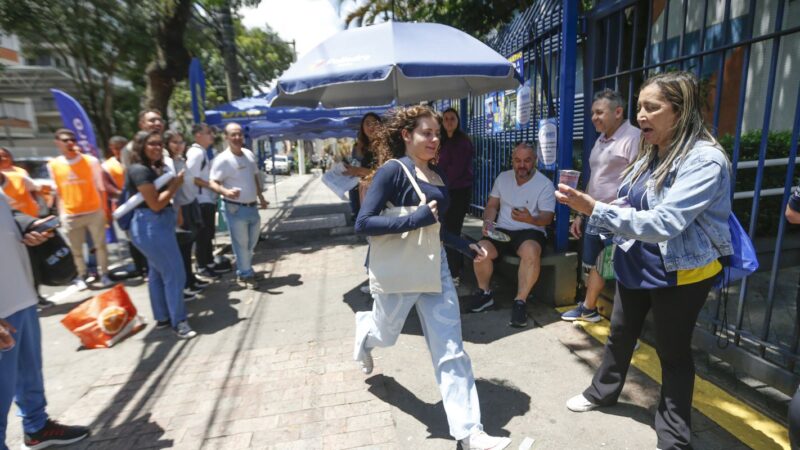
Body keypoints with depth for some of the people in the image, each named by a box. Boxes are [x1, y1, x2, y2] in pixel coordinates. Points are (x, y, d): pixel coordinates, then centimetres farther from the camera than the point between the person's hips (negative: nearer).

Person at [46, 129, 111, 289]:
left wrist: (103, 209, -3)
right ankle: (81, 276, 24)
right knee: (76, 249, 10)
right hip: (71, 215, 2)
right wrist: (61, 214, 5)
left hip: (94, 211, -2)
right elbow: (58, 192, 9)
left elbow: (100, 188, 0)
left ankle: (104, 274, 17)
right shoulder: (53, 165, 3)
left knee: (100, 245, 6)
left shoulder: (91, 160, -3)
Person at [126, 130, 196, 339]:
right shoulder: (140, 170, -16)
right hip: (152, 226, -11)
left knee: (158, 273, 17)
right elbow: (156, 204, -20)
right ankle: (178, 322, 3)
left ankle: (162, 318, 28)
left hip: (158, 225, 11)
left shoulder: (154, 168, 14)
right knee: (174, 274, -7)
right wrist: (176, 183, -15)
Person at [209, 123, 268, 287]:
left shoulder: (249, 154, 7)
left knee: (251, 243, 18)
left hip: (252, 206, 7)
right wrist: (226, 191, -41)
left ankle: (244, 270, 37)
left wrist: (261, 197, 18)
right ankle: (246, 274, 19)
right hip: (236, 208, -7)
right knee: (241, 244, 3)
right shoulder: (222, 159, -15)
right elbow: (213, 182, -21)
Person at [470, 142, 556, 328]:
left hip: (530, 231, -3)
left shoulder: (545, 184, -4)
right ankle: (485, 293, -1)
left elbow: (547, 218, -9)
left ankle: (520, 301, -21)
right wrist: (488, 221, -7)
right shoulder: (503, 177, 10)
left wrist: (531, 219, -32)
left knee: (530, 251, -38)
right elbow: (492, 205, 14)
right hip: (501, 230, 3)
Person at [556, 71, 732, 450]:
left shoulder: (705, 160, -23)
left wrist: (595, 209, -37)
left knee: (673, 351, 10)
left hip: (681, 272, -7)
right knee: (620, 332, 22)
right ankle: (602, 391, 46)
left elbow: (664, 223, -33)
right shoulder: (651, 155, 0)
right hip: (636, 263, 7)